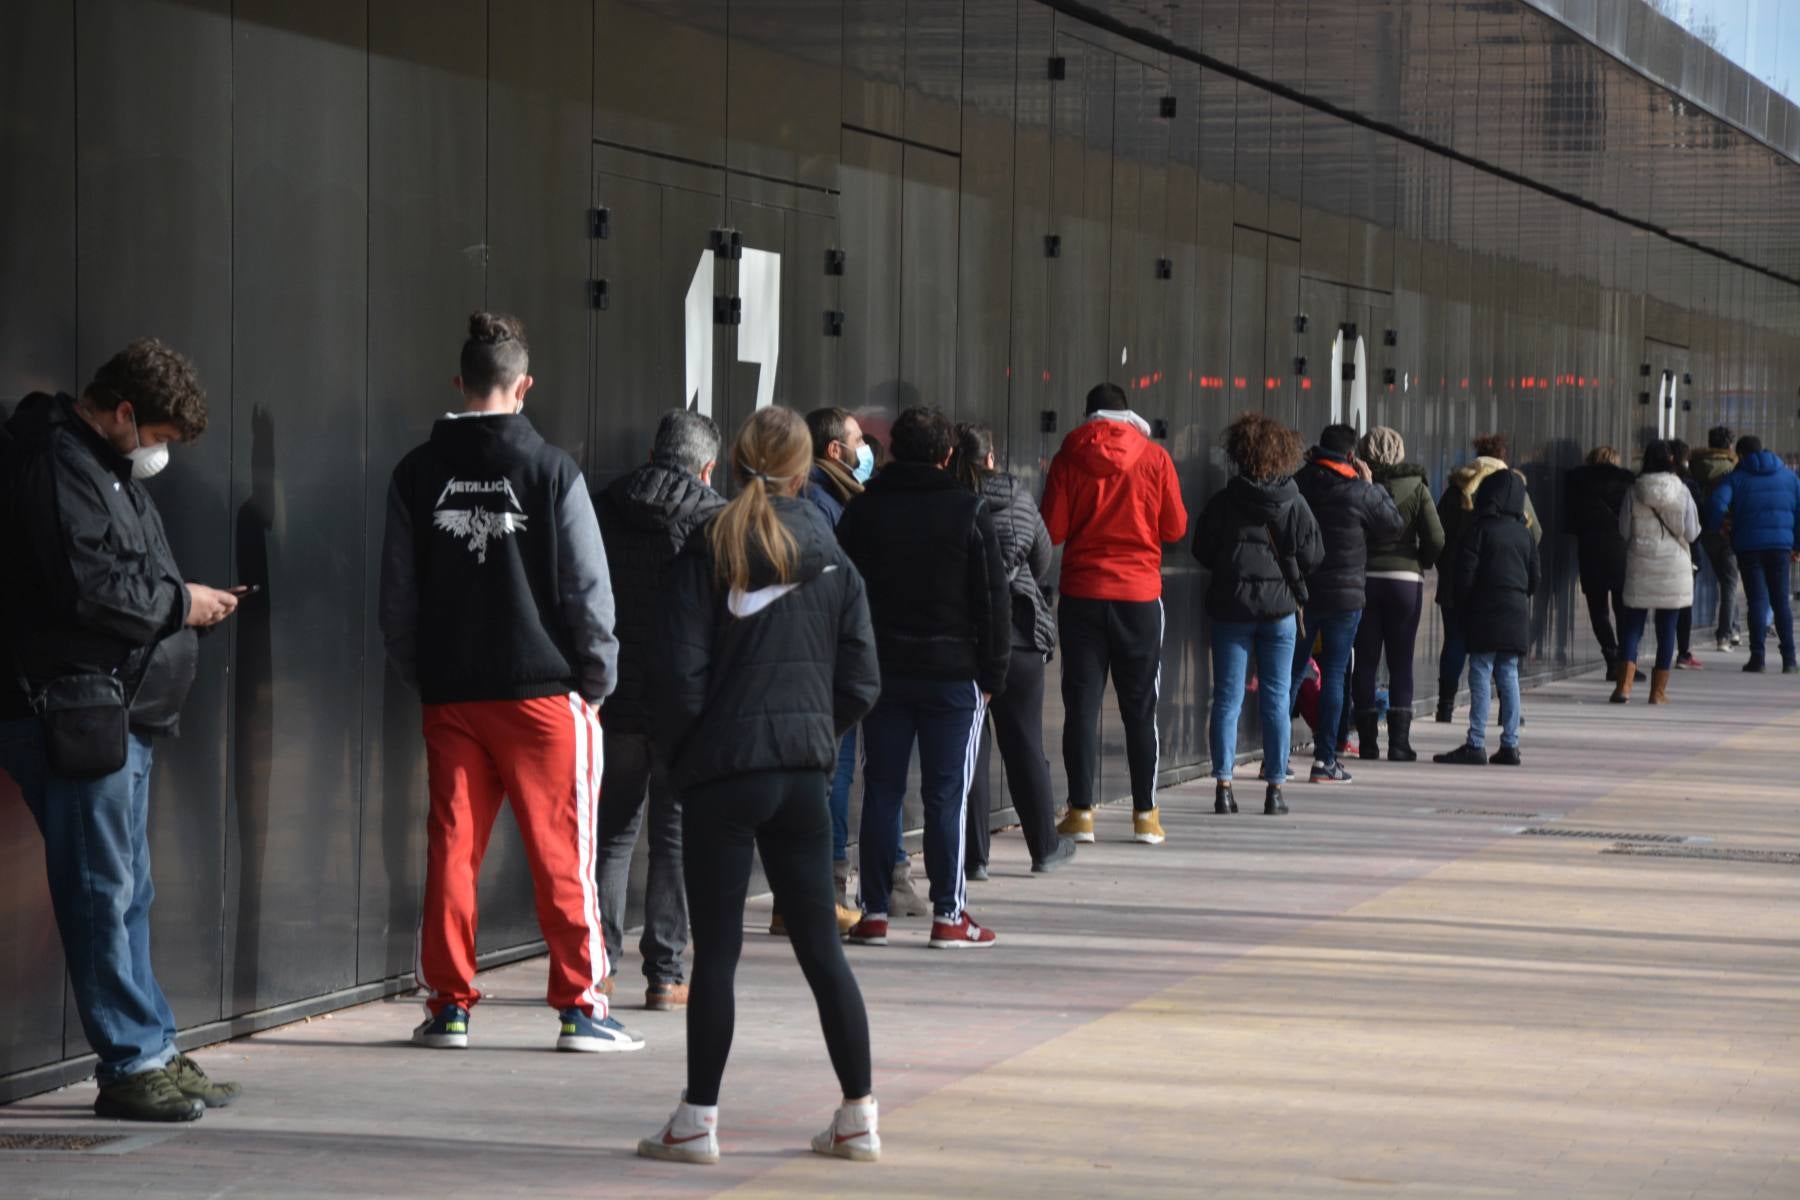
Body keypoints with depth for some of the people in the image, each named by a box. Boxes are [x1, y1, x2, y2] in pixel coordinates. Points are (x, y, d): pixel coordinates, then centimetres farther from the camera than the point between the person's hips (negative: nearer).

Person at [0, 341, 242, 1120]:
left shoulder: (104, 466, 20)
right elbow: (86, 589, -21)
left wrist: (187, 604, 5)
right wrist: (178, 603, -9)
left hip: (118, 713, 11)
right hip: (75, 711, -11)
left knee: (126, 895, 13)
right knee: (103, 893, -7)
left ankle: (152, 1054, 19)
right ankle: (131, 1064, -4)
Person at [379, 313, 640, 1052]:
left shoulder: (416, 475, 5)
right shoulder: (550, 470, -5)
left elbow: (397, 598, 10)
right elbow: (589, 590, -4)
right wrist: (597, 680, 7)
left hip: (450, 694, 3)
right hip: (542, 688, -3)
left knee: (451, 851, 6)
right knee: (562, 855, 1)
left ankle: (448, 1005, 9)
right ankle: (581, 1008, 3)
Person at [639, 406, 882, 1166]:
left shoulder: (707, 554, -5)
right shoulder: (833, 563, 5)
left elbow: (681, 673, -10)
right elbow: (861, 682, 4)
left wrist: (680, 756, 3)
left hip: (723, 770, -3)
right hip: (804, 774, 3)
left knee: (716, 950, 1)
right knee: (820, 946, 10)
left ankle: (698, 1122, 2)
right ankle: (858, 1117, 12)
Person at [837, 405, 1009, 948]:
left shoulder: (862, 511, 3)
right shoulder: (968, 511, -4)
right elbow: (993, 598, -4)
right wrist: (993, 673, 3)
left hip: (882, 673, 3)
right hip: (953, 673, -2)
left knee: (880, 791, 7)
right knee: (947, 795, 0)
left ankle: (874, 913, 6)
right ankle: (948, 916, 0)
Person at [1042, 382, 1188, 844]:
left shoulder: (1069, 458, -2)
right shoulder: (1155, 458, -2)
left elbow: (1052, 530, -3)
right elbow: (1175, 528, 3)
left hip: (1082, 593, 0)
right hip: (1139, 594, 0)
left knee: (1081, 705, 4)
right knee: (1141, 707, 8)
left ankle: (1081, 812, 1)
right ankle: (1145, 815, 8)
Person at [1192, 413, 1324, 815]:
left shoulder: (1223, 502, -5)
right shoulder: (1294, 503, -4)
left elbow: (1202, 551, 1)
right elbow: (1313, 556, -2)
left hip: (1230, 606, 0)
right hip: (1279, 606, 0)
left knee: (1227, 698, 3)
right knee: (1276, 700, 5)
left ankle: (1223, 785, -3)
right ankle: (1275, 788, 5)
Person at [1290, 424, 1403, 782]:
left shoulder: (1296, 485, -1)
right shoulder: (1359, 492, -11)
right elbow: (1393, 526, 1)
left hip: (1299, 592, 3)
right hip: (1344, 595, -3)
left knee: (1291, 672, 11)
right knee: (1333, 675, 1)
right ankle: (1325, 759, -1)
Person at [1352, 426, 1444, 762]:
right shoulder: (1415, 487, -1)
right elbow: (1436, 540, -5)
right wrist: (1420, 564, 12)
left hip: (1362, 579, 0)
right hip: (1405, 579, 0)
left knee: (1365, 661, 7)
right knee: (1401, 664, 5)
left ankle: (1367, 740, 6)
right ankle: (1399, 741, 0)